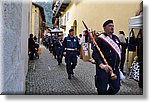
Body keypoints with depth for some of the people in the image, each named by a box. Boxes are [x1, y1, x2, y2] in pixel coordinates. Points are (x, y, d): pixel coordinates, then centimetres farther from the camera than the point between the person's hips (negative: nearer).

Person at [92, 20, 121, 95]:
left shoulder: (116, 38, 13)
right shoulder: (100, 39, -9)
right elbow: (95, 53, -17)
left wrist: (118, 63, 19)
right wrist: (101, 64, -30)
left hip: (115, 68, 7)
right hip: (103, 68, -6)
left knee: (116, 88, 11)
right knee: (102, 90, 0)